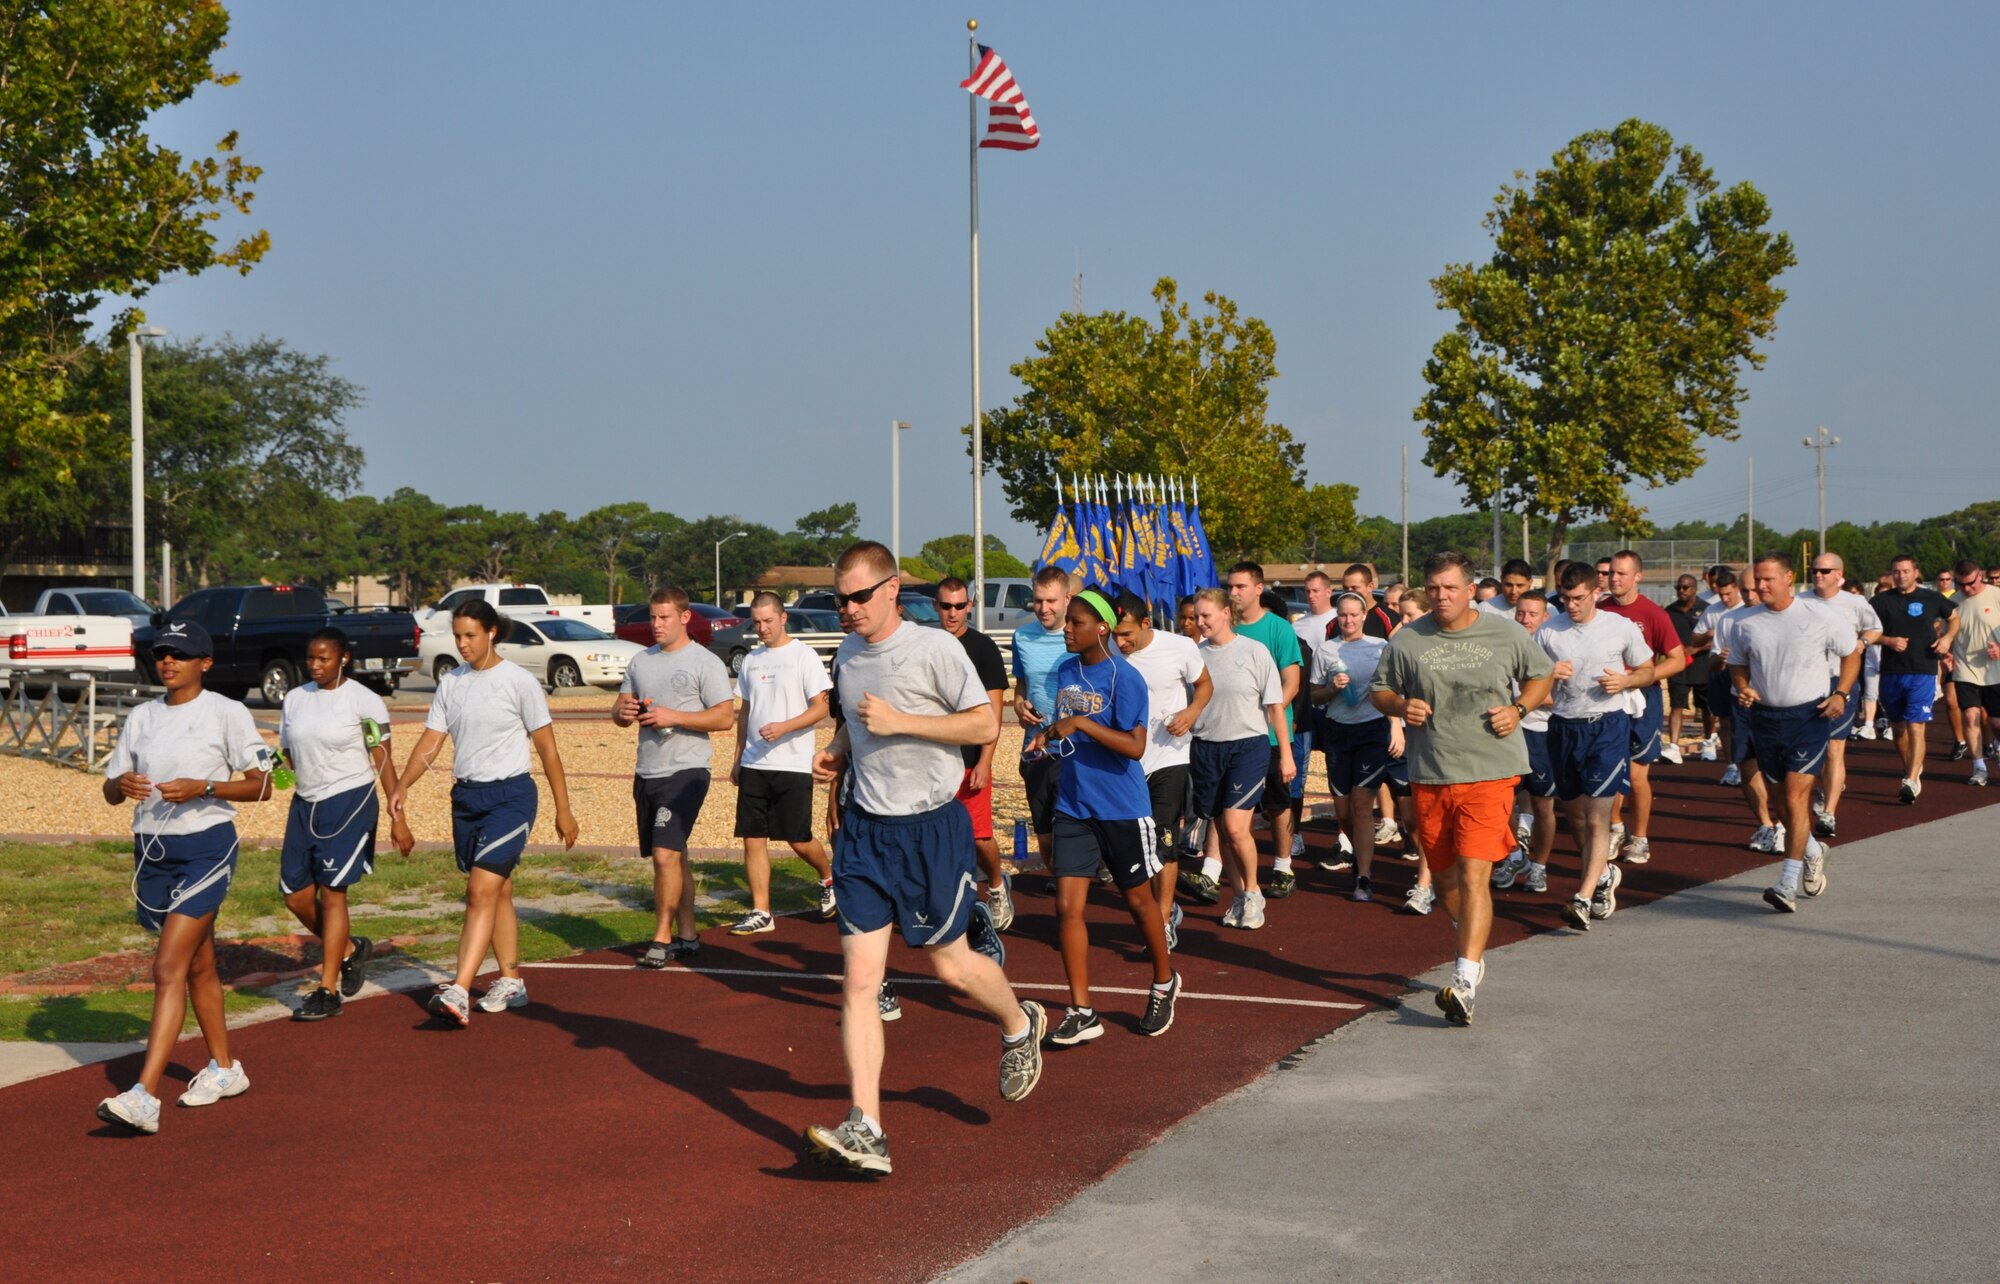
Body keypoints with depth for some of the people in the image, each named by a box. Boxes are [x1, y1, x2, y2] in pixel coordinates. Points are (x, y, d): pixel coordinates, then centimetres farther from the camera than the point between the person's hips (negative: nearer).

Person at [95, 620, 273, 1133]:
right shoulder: (142, 717, 10)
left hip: (206, 847, -6)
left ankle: (144, 1097, -22)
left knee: (169, 968, -16)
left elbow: (261, 785, -6)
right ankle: (224, 1068, 34)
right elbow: (111, 791, 13)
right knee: (198, 965, 18)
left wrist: (202, 788, -20)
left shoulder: (226, 713, -5)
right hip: (152, 850, 6)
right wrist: (123, 784, -11)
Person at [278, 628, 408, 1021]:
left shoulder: (363, 701, -7)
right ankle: (350, 949, 30)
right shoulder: (294, 699, 9)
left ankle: (328, 990, -1)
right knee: (296, 896, 5)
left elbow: (383, 762, -6)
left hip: (350, 801, -6)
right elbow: (286, 755, 16)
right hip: (305, 804, 6)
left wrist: (397, 818, -11)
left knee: (332, 893, -7)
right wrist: (279, 770, -8)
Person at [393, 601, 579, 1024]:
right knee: (497, 893, 13)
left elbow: (547, 748, -4)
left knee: (481, 891, -15)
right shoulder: (450, 683, 8)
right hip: (466, 796, 6)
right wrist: (402, 786, -11)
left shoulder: (519, 682, -8)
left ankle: (458, 992, -23)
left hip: (510, 795, -6)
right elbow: (430, 740, 5)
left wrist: (563, 810, -3)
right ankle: (511, 982, 23)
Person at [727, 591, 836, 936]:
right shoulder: (751, 661, 13)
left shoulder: (803, 656, -5)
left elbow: (820, 708, -8)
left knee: (799, 840, -1)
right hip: (754, 765, 5)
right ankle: (761, 912, 5)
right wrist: (738, 757, 16)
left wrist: (783, 727, -21)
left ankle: (829, 878, 28)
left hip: (793, 764, -5)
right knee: (753, 839, 0)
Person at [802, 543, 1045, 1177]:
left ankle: (1020, 1025, 42)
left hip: (932, 827, -5)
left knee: (949, 965, 8)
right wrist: (837, 751, 5)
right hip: (865, 828, 5)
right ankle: (865, 1132, -8)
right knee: (859, 978, -6)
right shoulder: (847, 652, 10)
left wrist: (900, 722, -19)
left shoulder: (935, 648, -11)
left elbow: (986, 724, -12)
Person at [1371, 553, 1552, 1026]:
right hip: (1429, 776, 3)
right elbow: (1380, 690, 14)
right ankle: (1473, 949, 40)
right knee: (1445, 876, 14)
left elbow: (1541, 676, 16)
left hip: (1490, 773, -3)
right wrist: (1400, 707, -8)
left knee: (1474, 875, -16)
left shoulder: (1507, 635, 2)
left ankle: (1465, 981, -21)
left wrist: (1518, 709, -3)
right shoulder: (1406, 641, 4)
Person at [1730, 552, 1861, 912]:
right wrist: (1743, 689, -5)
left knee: (1796, 799, -13)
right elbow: (1738, 665, 16)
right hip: (1765, 717, 4)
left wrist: (1841, 694, -5)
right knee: (1784, 799, 14)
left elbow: (1852, 652, 7)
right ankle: (1812, 850, 43)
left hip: (1809, 717, -4)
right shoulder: (1746, 625, 3)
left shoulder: (1819, 619, -5)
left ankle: (1788, 885, -14)